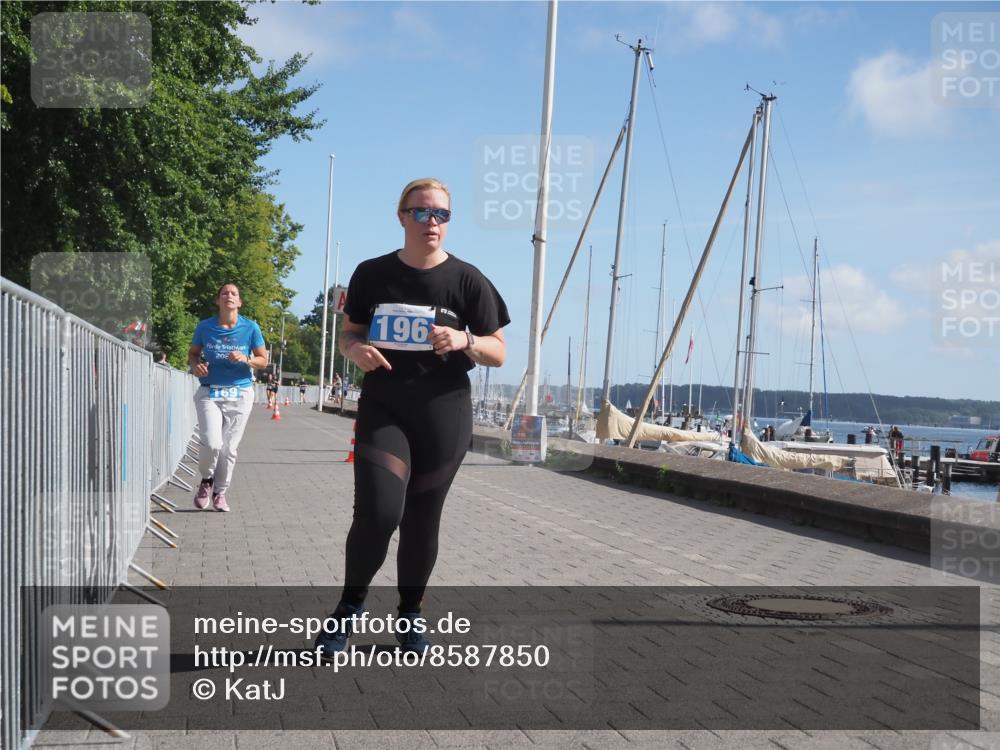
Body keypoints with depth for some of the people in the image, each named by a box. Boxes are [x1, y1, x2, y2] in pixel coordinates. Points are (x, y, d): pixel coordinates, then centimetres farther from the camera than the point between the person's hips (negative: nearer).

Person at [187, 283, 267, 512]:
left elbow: (263, 360, 5)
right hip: (209, 393, -1)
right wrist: (195, 365, -9)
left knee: (229, 448, 3)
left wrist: (245, 359, -15)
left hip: (240, 393, 1)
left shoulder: (250, 328, 0)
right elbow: (193, 353, 13)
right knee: (212, 443, -16)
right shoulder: (205, 327, 0)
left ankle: (220, 492, 22)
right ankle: (206, 480, 14)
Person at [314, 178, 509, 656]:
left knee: (421, 520, 8)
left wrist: (464, 340, -19)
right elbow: (348, 334, 15)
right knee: (377, 513, -15)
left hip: (444, 412, 0)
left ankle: (410, 615, 28)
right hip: (382, 407, 0)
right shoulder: (372, 274, 3)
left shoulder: (466, 279, -1)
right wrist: (356, 349, -9)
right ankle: (350, 606, 9)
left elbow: (499, 353, 2)